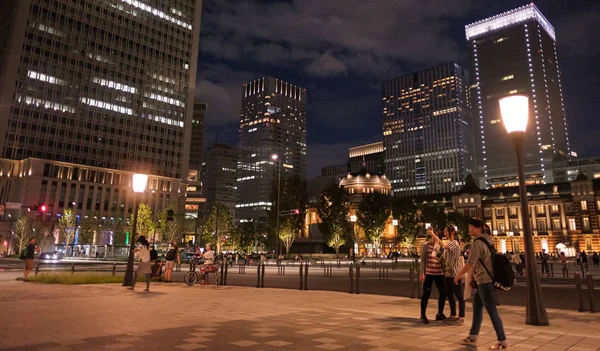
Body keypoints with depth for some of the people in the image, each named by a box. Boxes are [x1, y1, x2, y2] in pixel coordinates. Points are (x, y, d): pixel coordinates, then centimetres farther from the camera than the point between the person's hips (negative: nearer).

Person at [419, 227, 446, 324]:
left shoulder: (441, 246, 8)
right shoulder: (425, 245, -3)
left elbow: (443, 259, 11)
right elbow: (423, 260, -4)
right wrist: (422, 273, -9)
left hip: (439, 273, 4)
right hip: (428, 273, -4)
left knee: (443, 293, 8)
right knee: (426, 294, -1)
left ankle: (440, 314, 25)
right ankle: (423, 316, 9)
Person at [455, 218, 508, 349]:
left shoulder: (478, 242, -19)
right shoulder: (485, 240, 12)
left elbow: (470, 264, -22)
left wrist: (458, 276, -10)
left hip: (485, 281, -10)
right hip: (485, 280, 10)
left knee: (491, 310, -2)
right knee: (477, 306, 16)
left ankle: (503, 342, 8)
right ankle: (473, 337, 24)